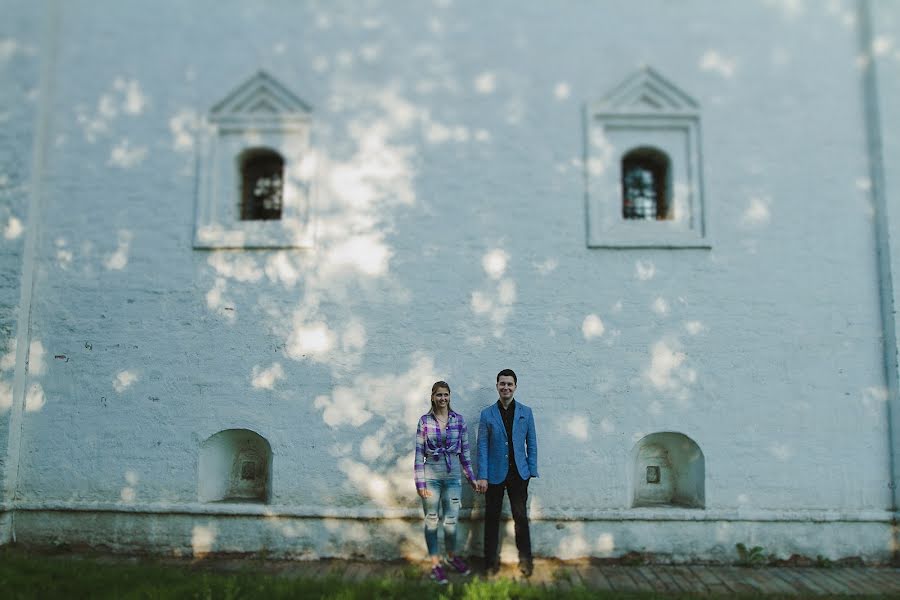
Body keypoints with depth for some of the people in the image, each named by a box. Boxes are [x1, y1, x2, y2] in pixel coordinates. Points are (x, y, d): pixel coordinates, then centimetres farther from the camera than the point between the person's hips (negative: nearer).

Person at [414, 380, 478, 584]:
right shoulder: (425, 421, -3)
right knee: (431, 520, 7)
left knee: (451, 520, 7)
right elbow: (419, 453, -2)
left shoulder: (459, 420, 2)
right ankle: (435, 564, 21)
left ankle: (452, 556, 31)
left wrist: (471, 477, 9)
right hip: (431, 475, -1)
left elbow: (465, 450, 8)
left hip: (453, 475, 1)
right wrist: (420, 482, -5)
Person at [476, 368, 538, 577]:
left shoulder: (526, 412, 4)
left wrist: (532, 471, -1)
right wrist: (482, 476, -7)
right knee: (492, 518, 8)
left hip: (519, 473, 0)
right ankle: (491, 561, 19)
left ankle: (525, 560, 16)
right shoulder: (487, 414, 0)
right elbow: (482, 447, -2)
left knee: (521, 517, 4)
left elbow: (532, 444, 5)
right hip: (495, 474, 0)